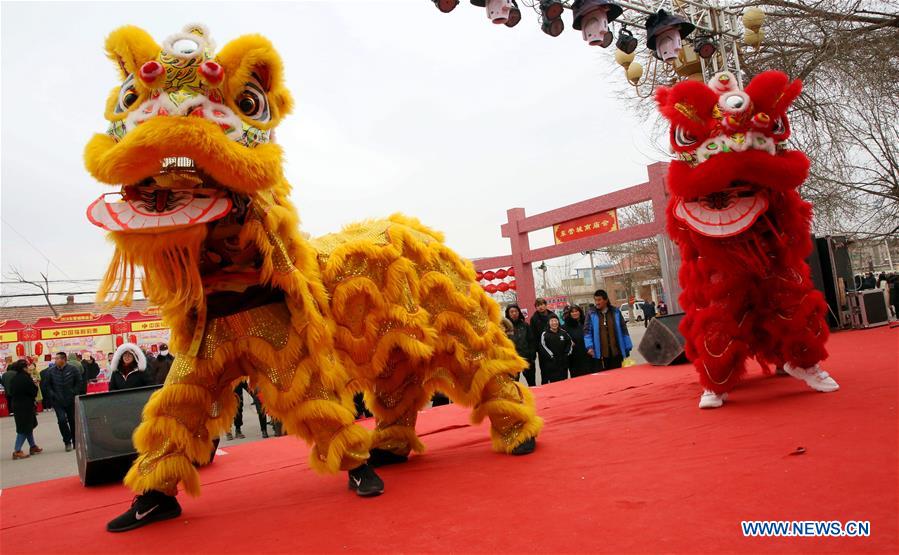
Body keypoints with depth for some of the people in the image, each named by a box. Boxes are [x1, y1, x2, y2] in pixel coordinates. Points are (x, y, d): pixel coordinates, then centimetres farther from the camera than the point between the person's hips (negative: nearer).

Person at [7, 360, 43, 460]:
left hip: (16, 405, 8)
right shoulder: (26, 378, -18)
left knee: (29, 426, 18)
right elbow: (34, 391, -15)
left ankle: (32, 446, 27)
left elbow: (11, 392, 12)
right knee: (24, 428, -2)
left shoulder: (13, 378, 6)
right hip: (26, 406, -8)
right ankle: (17, 451, -5)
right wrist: (35, 385, 3)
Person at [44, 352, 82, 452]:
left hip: (71, 401, 0)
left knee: (73, 421, 8)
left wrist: (73, 393, -7)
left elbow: (79, 382, 1)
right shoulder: (51, 371, -1)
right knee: (62, 420, -12)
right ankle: (67, 441, 5)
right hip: (57, 401, 0)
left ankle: (75, 442, 22)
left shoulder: (73, 369, -6)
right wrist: (52, 394, -4)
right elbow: (48, 384, 7)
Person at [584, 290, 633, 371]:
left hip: (616, 353, 2)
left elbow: (623, 330, 9)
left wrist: (627, 348, 7)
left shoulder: (616, 312, 6)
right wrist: (589, 346, -16)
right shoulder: (591, 314, 1)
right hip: (600, 354, -2)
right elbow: (587, 331, -2)